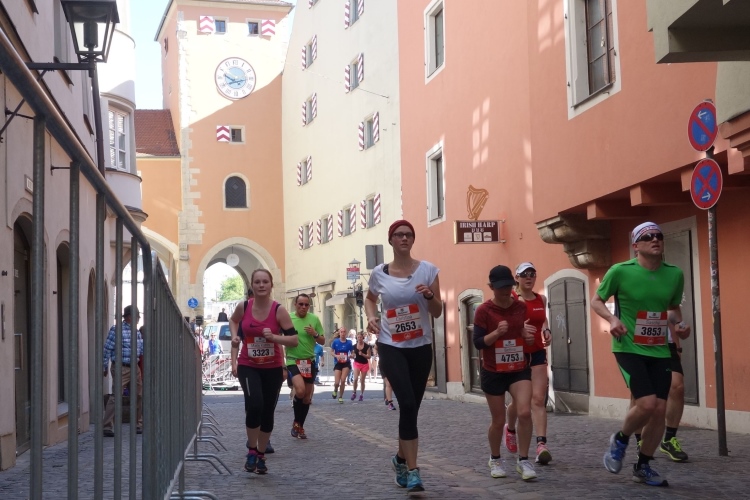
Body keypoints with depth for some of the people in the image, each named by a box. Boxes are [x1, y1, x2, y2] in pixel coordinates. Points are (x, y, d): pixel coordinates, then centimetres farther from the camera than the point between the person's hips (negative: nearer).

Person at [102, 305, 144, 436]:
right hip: (121, 368, -8)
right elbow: (107, 349, -9)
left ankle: (138, 425, 24)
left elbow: (142, 349, 15)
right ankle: (107, 427, -5)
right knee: (116, 397, -9)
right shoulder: (116, 329, -10)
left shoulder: (136, 332, 12)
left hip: (134, 367, 8)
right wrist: (105, 366, -8)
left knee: (139, 396, 12)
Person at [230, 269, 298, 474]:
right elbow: (233, 321, 18)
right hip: (248, 366, -1)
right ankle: (252, 450, -3)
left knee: (267, 413, 8)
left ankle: (261, 455, 30)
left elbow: (295, 340, -13)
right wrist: (234, 336, 0)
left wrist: (274, 337, -27)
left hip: (273, 368, 1)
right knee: (254, 405, -24)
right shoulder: (243, 307, -7)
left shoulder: (279, 310, -13)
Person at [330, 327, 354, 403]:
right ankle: (335, 390, 31)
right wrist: (336, 356, -17)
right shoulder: (335, 342, -4)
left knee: (343, 380, -10)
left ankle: (340, 397, 10)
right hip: (338, 364, 0)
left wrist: (350, 356, -15)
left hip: (346, 364, 0)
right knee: (337, 382, -6)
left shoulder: (349, 342, -2)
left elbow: (352, 353, 8)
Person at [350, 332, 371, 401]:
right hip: (357, 363, 1)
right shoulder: (354, 346, 0)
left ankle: (362, 394, 21)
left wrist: (362, 354, -23)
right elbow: (353, 354, 13)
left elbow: (369, 356, -9)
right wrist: (352, 356, -9)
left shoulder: (366, 346, -8)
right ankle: (354, 392, 1)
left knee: (362, 380, 6)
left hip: (364, 364, -1)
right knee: (355, 378, -15)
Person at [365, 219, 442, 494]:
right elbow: (370, 299, 21)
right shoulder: (379, 273, 0)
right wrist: (371, 317, 1)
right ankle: (412, 470, -11)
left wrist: (430, 296, -20)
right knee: (408, 404, -17)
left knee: (411, 408, 10)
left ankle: (401, 458, 35)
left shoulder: (427, 269, -2)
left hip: (421, 347, 2)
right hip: (391, 347, -2)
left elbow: (437, 313, 0)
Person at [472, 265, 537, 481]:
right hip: (493, 373, -2)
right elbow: (477, 342, -13)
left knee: (525, 412, -16)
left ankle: (523, 461, -2)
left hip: (519, 370, 2)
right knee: (498, 420, 7)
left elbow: (530, 341, 8)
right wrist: (497, 332, -28)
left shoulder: (522, 307, 0)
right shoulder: (484, 311, -11)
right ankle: (495, 460, 31)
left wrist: (529, 336, -15)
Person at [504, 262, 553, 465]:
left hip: (537, 354, 3)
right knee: (519, 400, 11)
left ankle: (541, 445, -17)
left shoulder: (542, 299, 6)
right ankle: (510, 429, 41)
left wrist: (546, 331, 6)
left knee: (539, 399, -10)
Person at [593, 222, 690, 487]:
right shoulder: (620, 271, -11)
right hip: (629, 348, -5)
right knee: (647, 403, -18)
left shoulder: (675, 274, 1)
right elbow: (596, 300, 1)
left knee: (660, 409, 2)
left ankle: (642, 467, 20)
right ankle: (620, 440, 13)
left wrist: (679, 324, -2)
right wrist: (612, 318, -17)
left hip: (659, 351, 5)